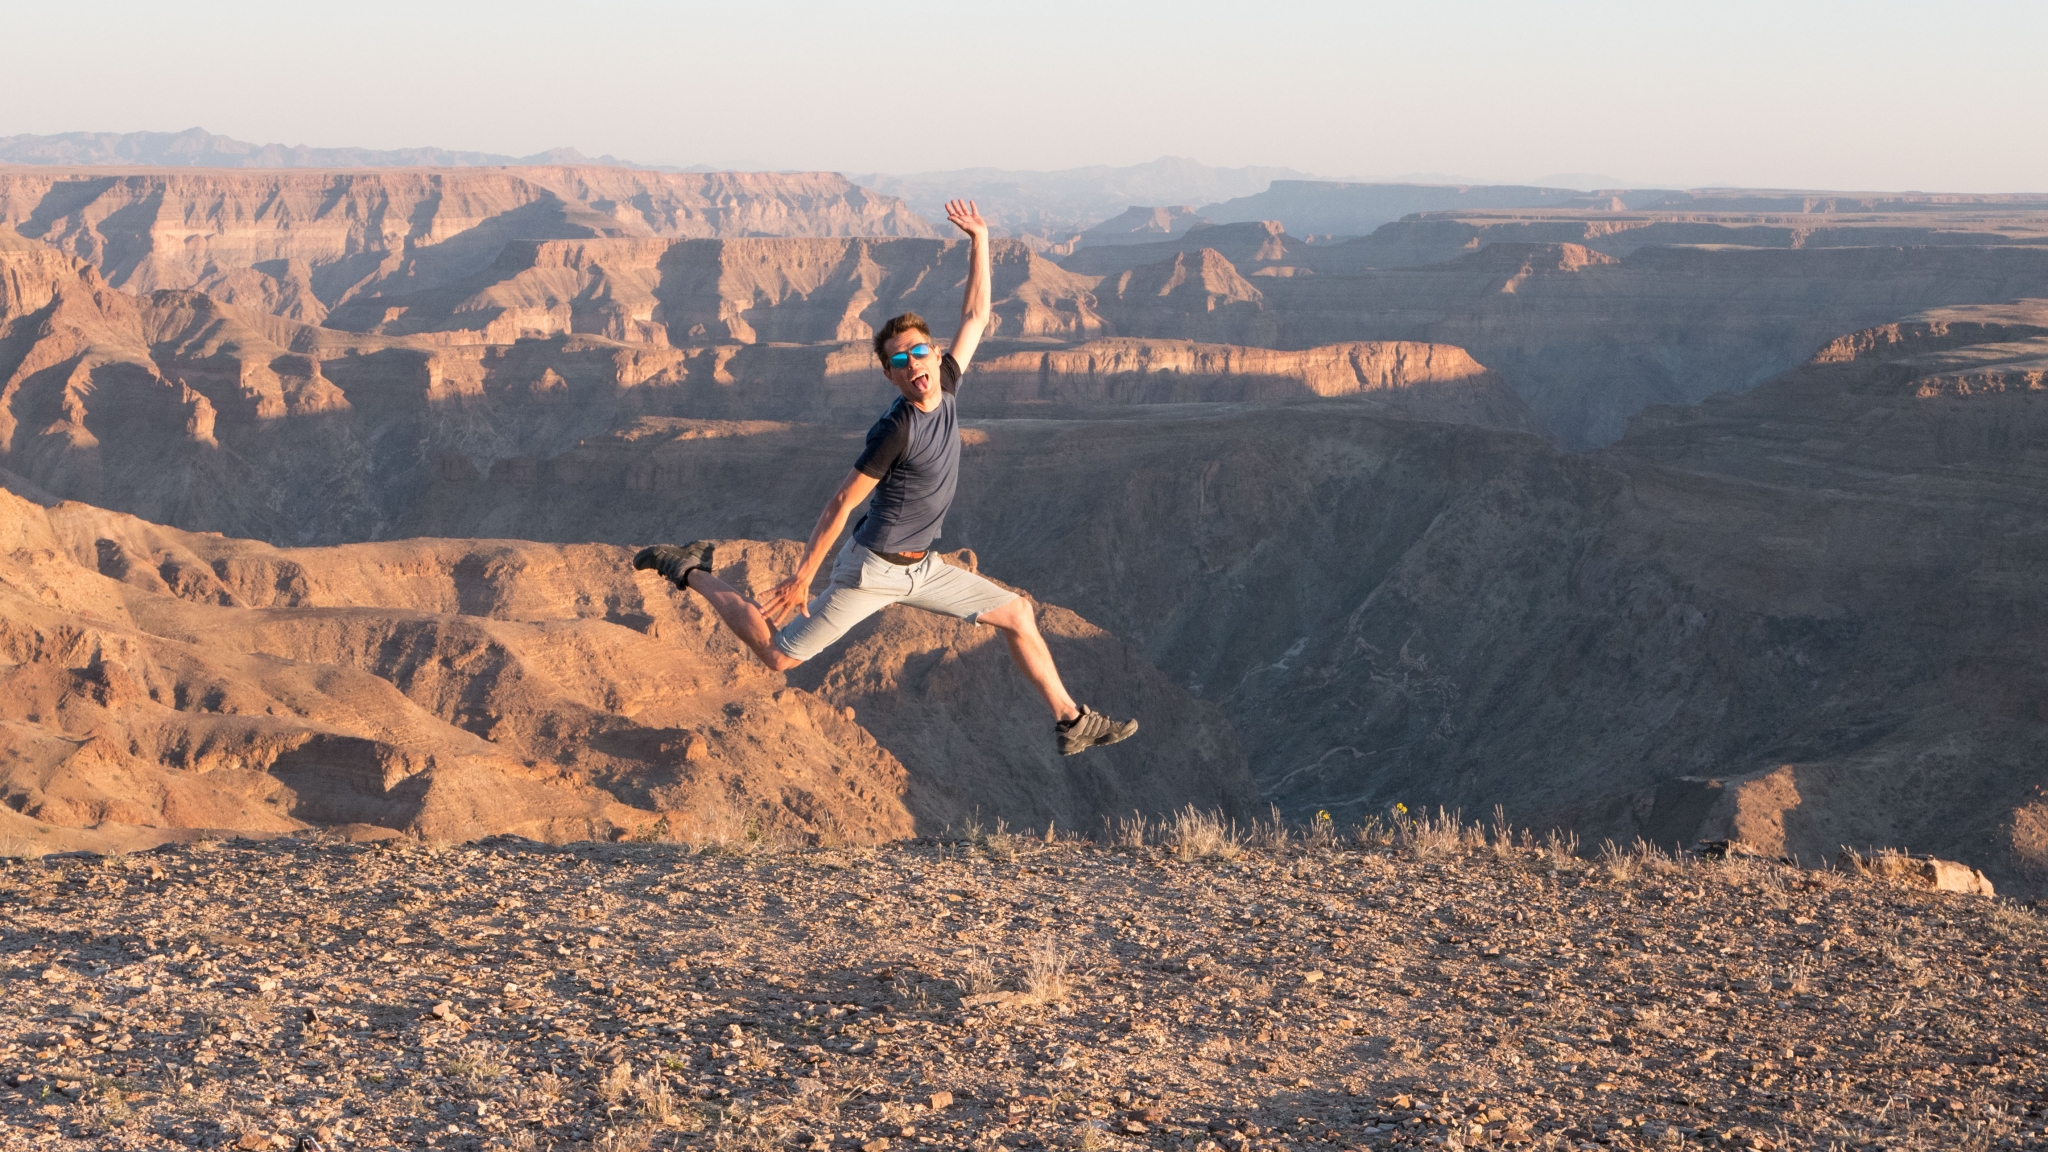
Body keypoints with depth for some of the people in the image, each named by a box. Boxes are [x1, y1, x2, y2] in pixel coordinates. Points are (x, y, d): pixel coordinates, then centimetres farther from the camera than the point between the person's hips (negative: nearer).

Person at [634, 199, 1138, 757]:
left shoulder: (945, 386, -2)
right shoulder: (896, 429, -23)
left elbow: (975, 317, 9)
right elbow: (841, 503, -20)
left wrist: (978, 239, 4)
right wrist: (800, 578, -18)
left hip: (921, 567, 8)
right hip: (873, 569, -8)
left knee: (1016, 614, 9)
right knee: (777, 655, -1)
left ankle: (1071, 721, 18)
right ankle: (692, 572, 16)